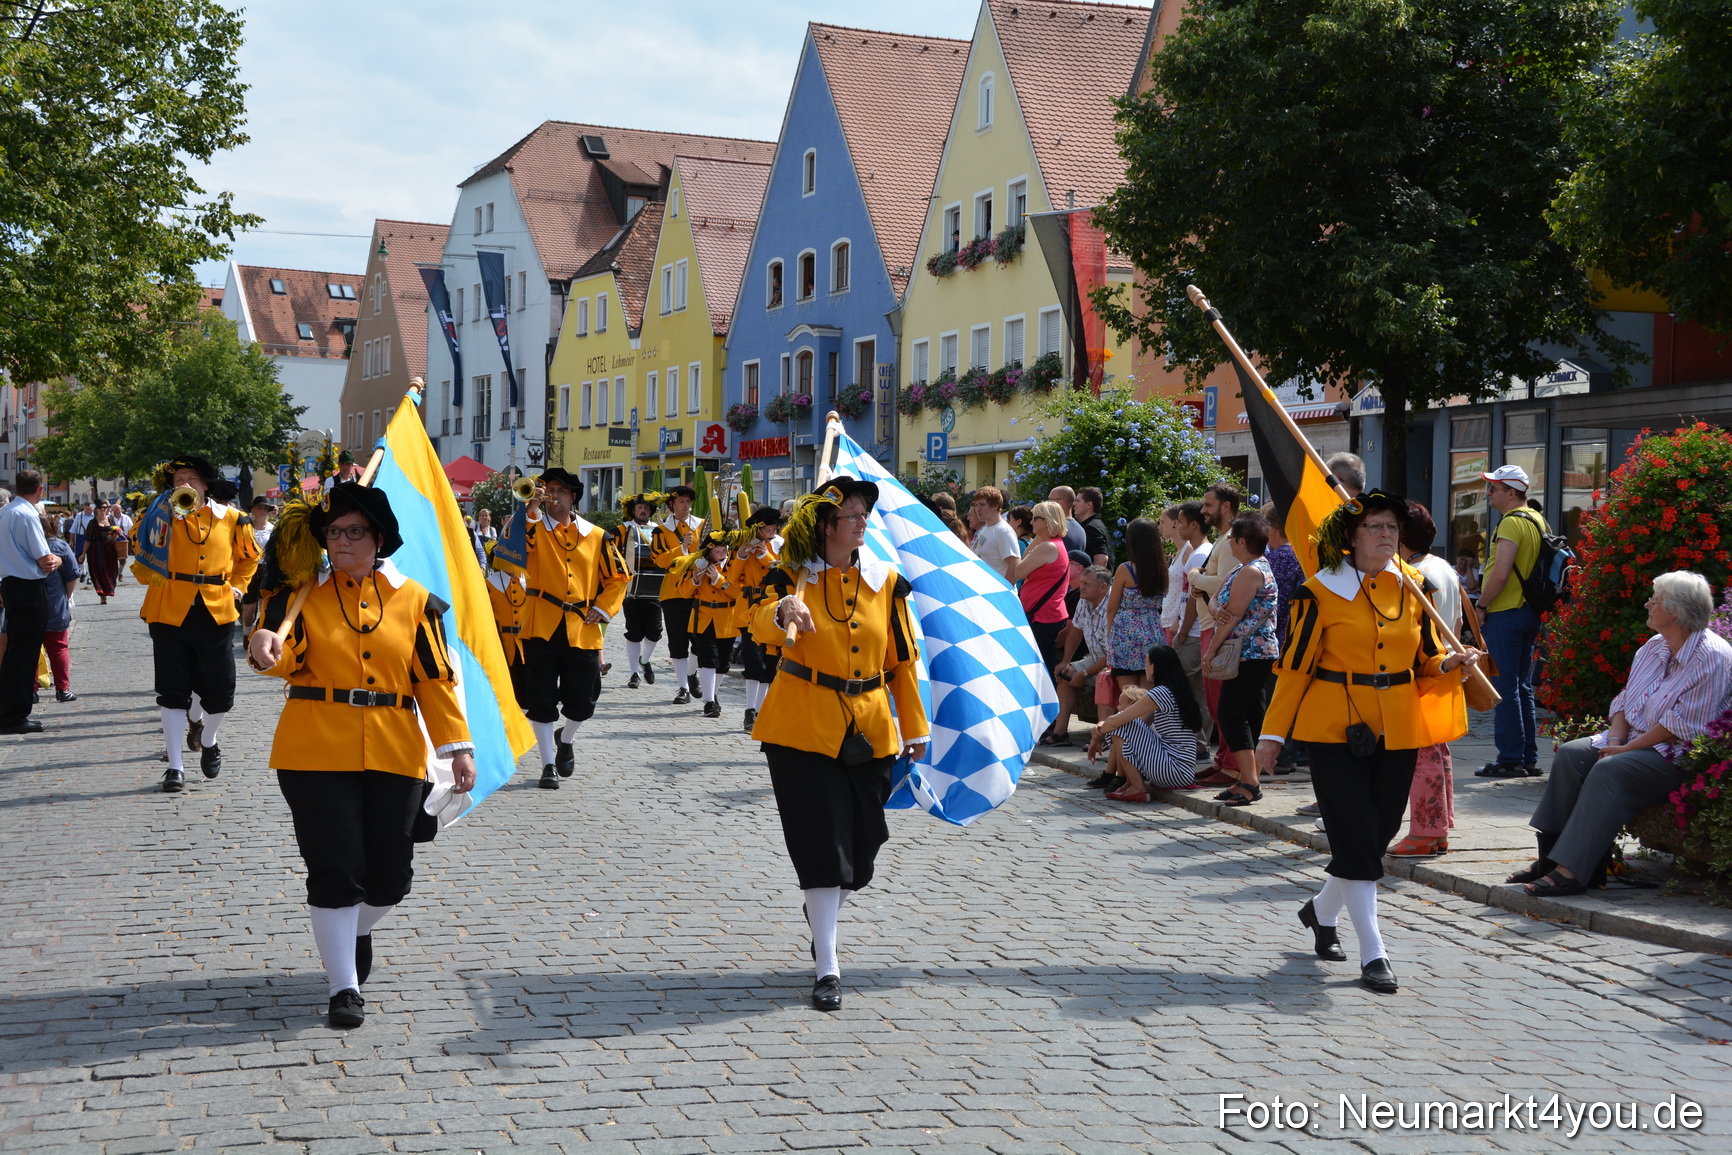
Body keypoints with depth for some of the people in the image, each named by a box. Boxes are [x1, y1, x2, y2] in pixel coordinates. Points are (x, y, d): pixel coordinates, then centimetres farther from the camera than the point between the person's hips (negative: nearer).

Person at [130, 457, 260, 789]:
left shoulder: (231, 519, 5)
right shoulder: (162, 518, 0)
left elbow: (248, 557, 19)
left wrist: (237, 587, 8)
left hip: (216, 613, 2)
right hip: (170, 613, -1)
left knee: (220, 693, 6)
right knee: (173, 692, 1)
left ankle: (206, 738, 37)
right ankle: (174, 767, 9)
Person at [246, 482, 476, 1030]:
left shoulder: (413, 600, 7)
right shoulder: (299, 595, 2)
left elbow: (436, 678, 6)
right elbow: (286, 657, -15)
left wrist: (458, 745, 0)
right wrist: (265, 646, -39)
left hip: (395, 756, 2)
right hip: (317, 753, -2)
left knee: (391, 873, 6)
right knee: (335, 870, -4)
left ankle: (357, 931, 40)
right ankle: (344, 987, 8)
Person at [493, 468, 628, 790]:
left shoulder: (595, 536, 9)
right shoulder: (533, 528, 3)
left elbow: (618, 576, 14)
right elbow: (512, 541, -21)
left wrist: (602, 609, 2)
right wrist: (530, 507, -33)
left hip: (583, 632, 2)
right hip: (542, 629, -2)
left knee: (582, 701, 7)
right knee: (541, 701, 1)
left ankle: (565, 741, 37)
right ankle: (548, 765, 11)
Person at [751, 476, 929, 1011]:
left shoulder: (884, 581, 5)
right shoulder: (796, 577, -5)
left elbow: (902, 659, 10)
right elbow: (762, 626, -26)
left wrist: (914, 727, 9)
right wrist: (783, 613, -49)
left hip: (869, 731, 4)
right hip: (804, 728, -4)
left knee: (860, 844, 8)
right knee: (822, 843, -6)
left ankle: (822, 918, 39)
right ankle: (827, 968, 0)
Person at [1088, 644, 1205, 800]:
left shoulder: (1161, 693, -14)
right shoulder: (1176, 692, 16)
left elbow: (1115, 721, -14)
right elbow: (1142, 722, 17)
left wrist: (1096, 736, 5)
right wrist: (1102, 728, 5)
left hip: (1176, 772, -10)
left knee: (1120, 727, -11)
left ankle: (1137, 788, -6)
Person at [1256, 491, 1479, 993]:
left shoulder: (1413, 587, 7)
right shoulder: (1320, 591, -5)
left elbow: (1426, 659, 15)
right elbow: (1294, 666, -2)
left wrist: (1450, 665, -8)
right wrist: (1273, 733, -4)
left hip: (1398, 731, 5)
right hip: (1336, 728, -5)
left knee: (1380, 833, 11)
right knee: (1356, 837, -8)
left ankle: (1322, 910, 36)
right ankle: (1373, 955, -2)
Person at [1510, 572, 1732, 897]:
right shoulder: (1654, 647, 13)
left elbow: (1681, 725, -20)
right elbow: (1625, 699, 15)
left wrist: (1627, 749, -18)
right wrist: (1615, 741, -4)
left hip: (1677, 755, -9)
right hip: (1634, 741, 9)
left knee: (1610, 770, -31)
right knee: (1570, 754, -11)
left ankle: (1572, 871, -33)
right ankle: (1550, 857, -16)